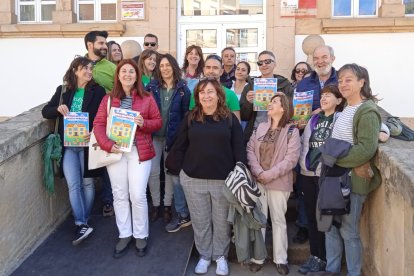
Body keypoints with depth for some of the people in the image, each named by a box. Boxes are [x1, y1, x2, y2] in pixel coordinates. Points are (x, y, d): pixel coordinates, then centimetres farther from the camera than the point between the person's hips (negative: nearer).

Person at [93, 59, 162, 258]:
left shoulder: (147, 98, 4)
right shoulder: (108, 99, 6)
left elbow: (158, 121, 6)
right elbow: (98, 124, 0)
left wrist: (144, 123, -15)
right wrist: (107, 145, -15)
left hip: (139, 152, -2)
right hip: (115, 151, 2)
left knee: (138, 195, -3)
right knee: (120, 195, 9)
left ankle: (141, 236, 16)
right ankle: (124, 235, 23)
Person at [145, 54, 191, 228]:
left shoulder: (183, 89, -1)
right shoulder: (151, 87, 1)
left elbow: (186, 114, 0)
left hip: (174, 136, -1)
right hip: (154, 135, 1)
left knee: (171, 171, 6)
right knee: (152, 171, -1)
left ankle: (167, 205, 19)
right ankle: (155, 205, 16)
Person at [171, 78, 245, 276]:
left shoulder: (230, 118, 0)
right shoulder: (190, 118, 3)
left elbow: (238, 148, -2)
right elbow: (179, 147, 7)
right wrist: (185, 167, 1)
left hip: (223, 179, -1)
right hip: (193, 179, 1)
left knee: (221, 221, 10)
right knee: (200, 221, 12)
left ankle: (220, 255, 29)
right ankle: (204, 255, 30)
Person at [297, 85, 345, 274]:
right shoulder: (314, 119, 16)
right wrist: (302, 164, 11)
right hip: (307, 173, 6)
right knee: (311, 216, 10)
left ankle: (323, 258, 14)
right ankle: (314, 256, 22)